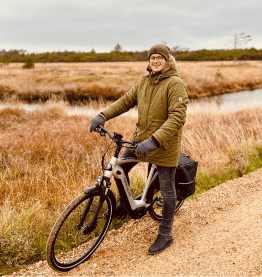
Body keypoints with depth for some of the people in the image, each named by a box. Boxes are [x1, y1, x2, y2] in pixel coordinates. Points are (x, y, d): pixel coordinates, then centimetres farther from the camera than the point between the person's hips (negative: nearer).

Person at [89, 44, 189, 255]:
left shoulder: (175, 84, -16)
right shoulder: (144, 81, 5)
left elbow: (178, 117, -25)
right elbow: (126, 101, 10)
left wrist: (154, 140, -35)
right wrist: (103, 116, -5)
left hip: (165, 145, -7)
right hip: (142, 139, 7)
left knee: (167, 190, 4)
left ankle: (165, 235, 20)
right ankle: (125, 204, 38)